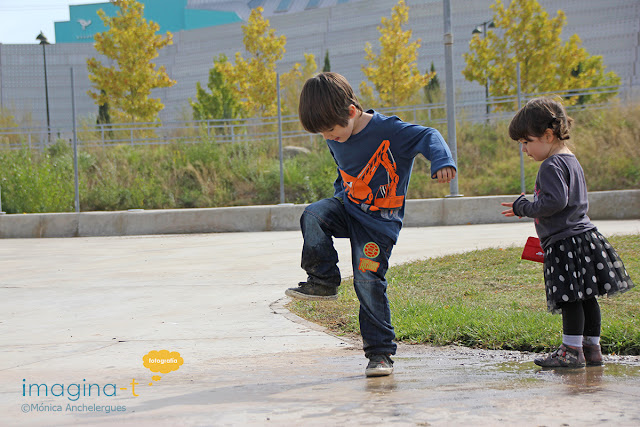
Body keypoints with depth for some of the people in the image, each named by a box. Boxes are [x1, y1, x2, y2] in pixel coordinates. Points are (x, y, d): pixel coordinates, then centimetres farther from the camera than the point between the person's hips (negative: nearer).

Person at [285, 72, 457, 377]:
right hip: (347, 208, 6)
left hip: (378, 221, -6)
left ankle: (380, 352, -2)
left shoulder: (388, 131, -20)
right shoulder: (336, 140, 2)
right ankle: (323, 281, -8)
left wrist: (441, 161, -41)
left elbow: (427, 137, -23)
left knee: (368, 281, -12)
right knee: (313, 215, -25)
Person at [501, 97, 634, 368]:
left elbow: (555, 201, -24)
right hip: (583, 233, 10)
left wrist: (524, 208, -11)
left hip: (566, 242, -10)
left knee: (570, 299, -7)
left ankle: (572, 351, -4)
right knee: (586, 297, 12)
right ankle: (592, 349, 16)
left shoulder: (551, 166, -14)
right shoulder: (572, 162, 18)